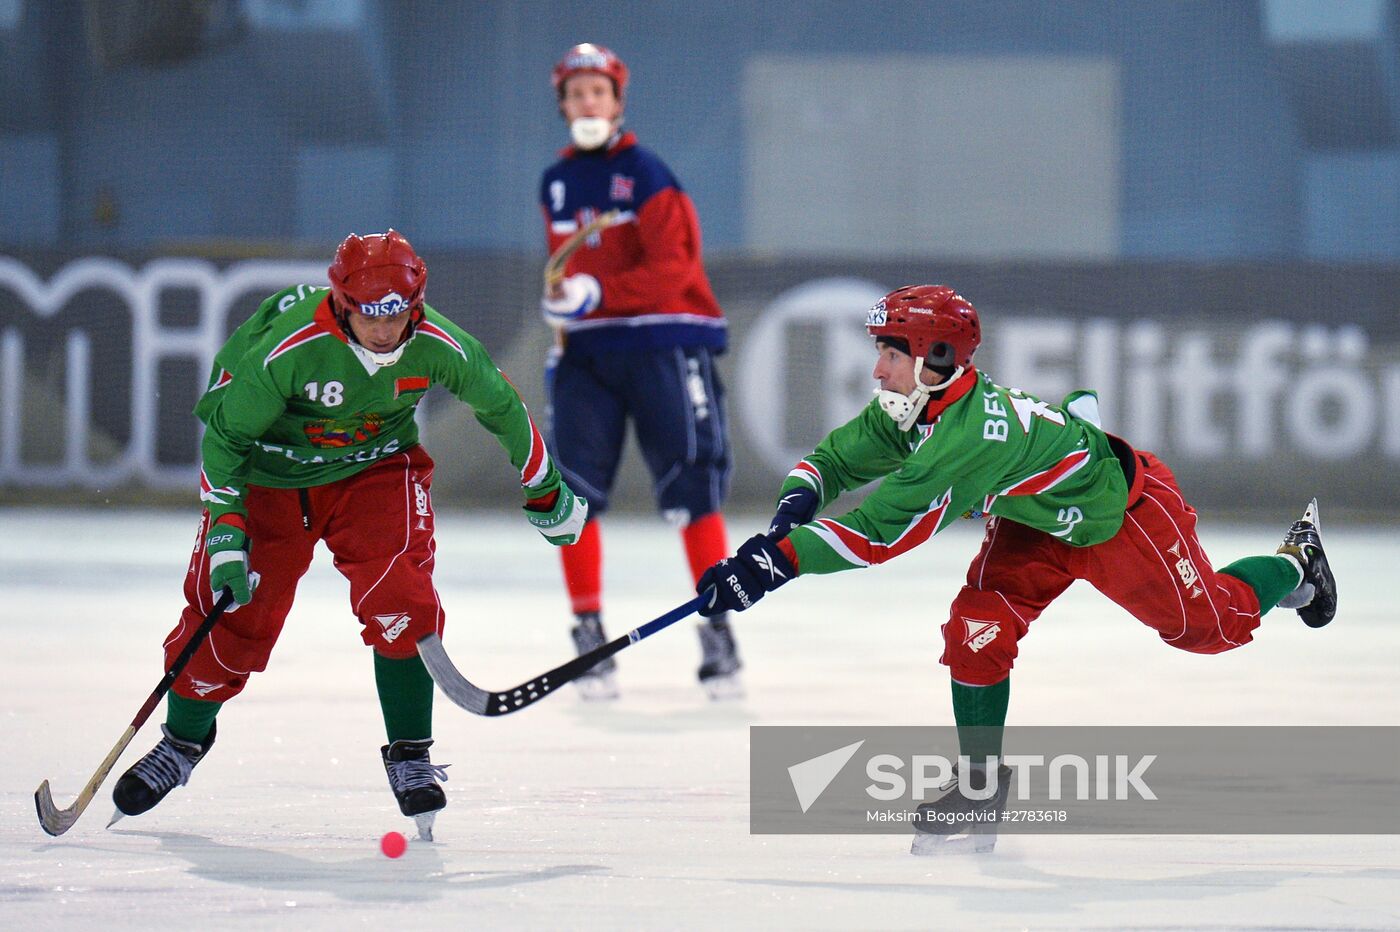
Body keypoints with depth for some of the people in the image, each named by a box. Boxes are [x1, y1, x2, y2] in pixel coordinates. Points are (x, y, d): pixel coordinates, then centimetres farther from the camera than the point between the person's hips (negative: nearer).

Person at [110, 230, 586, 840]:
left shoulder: (440, 348, -23)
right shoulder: (287, 350, -32)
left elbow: (501, 407, -3)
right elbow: (226, 433, -19)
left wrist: (545, 492, 8)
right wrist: (225, 530, -24)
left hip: (374, 471, 2)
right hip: (270, 473, -2)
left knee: (398, 596, -21)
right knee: (232, 616, -1)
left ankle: (410, 756, -8)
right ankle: (182, 742, 26)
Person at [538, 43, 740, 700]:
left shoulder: (645, 175, -5)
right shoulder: (556, 184, 14)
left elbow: (671, 270, -14)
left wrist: (598, 294, -23)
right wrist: (561, 331, 15)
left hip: (661, 343, -5)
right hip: (585, 351, 5)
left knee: (691, 488, -7)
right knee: (572, 489, -5)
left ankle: (718, 631, -2)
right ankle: (589, 634, 1)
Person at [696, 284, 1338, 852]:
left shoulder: (972, 430, -43)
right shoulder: (909, 410, -17)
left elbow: (884, 529, -46)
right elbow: (833, 460, -9)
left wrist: (780, 562, -50)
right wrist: (788, 515, -32)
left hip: (1127, 513, -7)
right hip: (1037, 523, 7)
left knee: (1210, 624, 8)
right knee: (977, 630, -11)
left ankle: (1298, 564, 38)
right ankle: (982, 781, 3)